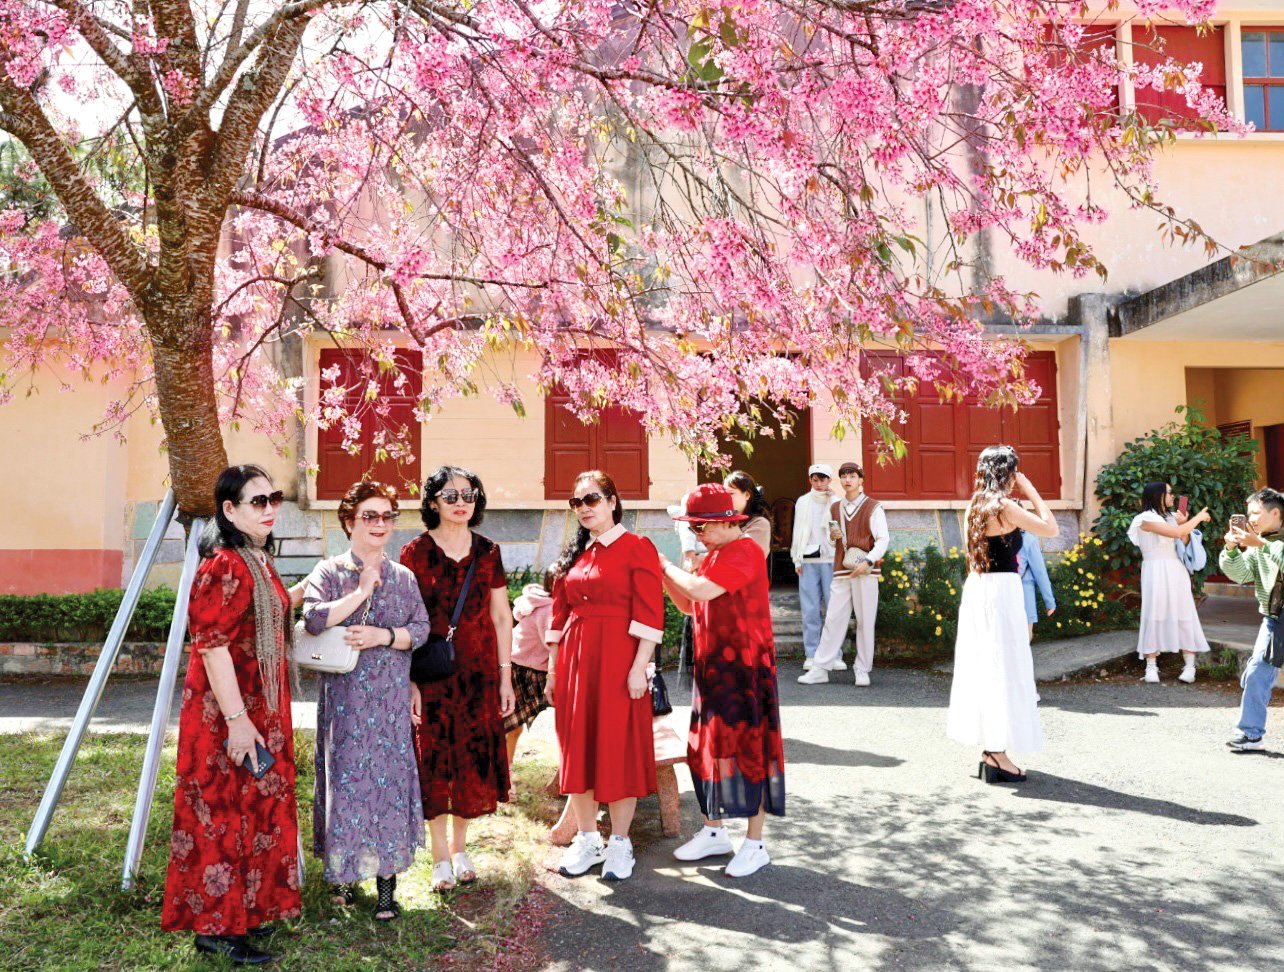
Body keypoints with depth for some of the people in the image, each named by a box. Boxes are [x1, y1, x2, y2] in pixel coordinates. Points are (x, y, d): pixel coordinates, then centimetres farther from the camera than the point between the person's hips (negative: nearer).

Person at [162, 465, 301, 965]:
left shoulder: (260, 562, 10)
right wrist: (237, 720, -24)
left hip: (262, 712, 10)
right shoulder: (224, 566, -19)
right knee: (224, 814, 1)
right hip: (226, 714, -10)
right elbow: (212, 645, -23)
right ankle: (216, 926, 15)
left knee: (255, 809, 17)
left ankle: (244, 911, 31)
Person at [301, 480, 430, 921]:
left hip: (391, 699, 2)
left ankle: (387, 880, 10)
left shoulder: (402, 577, 9)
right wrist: (361, 592, -14)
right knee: (346, 777, 2)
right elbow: (313, 619, -15)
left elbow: (421, 628, 3)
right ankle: (343, 872, 20)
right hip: (344, 697, -2)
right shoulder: (329, 572, 1)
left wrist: (383, 636, -13)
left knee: (390, 778, 1)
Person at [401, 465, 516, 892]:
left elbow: (501, 617, 8)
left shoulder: (488, 552, 6)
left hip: (479, 671, 3)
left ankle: (460, 846, 27)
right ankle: (441, 855, 17)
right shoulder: (415, 552, -2)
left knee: (474, 758, 8)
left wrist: (505, 676, 4)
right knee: (434, 760, 3)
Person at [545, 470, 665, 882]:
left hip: (618, 660, -6)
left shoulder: (637, 548, -4)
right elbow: (559, 617, 14)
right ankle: (587, 840, 23)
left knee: (619, 748, 1)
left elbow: (649, 613, -11)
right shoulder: (573, 555, 14)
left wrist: (639, 667, -17)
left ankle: (620, 843, 15)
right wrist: (552, 670, 11)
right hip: (574, 661, 6)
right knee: (578, 748, 9)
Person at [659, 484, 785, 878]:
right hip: (712, 668, 9)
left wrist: (666, 565, -11)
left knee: (747, 750, -1)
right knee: (709, 749, 13)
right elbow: (688, 605, 15)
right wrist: (663, 574, 1)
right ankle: (714, 832, 27)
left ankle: (755, 845, 9)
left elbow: (700, 590, -28)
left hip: (744, 668, -9)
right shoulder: (715, 555, 13)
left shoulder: (745, 551, -16)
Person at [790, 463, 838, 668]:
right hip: (808, 560, 2)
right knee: (810, 609, 1)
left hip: (831, 559, -2)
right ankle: (811, 655, 6)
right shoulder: (803, 502, 13)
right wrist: (797, 559, 9)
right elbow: (798, 532, 14)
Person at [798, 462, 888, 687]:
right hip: (841, 571, 4)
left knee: (865, 622, 2)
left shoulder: (873, 508, 0)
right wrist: (833, 536, 3)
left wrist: (868, 561, -21)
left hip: (865, 572, -4)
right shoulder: (835, 508, 15)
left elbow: (883, 539, -7)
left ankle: (862, 670, 11)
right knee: (833, 619, 1)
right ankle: (821, 668, 4)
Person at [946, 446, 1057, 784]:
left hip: (976, 589, 8)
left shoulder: (976, 506, 10)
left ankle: (989, 749, 23)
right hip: (1001, 590, -8)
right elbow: (1051, 528, -7)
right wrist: (1031, 491, -1)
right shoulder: (1005, 506, -14)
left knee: (982, 665, 14)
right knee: (1003, 667, -2)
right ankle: (996, 755, 1)